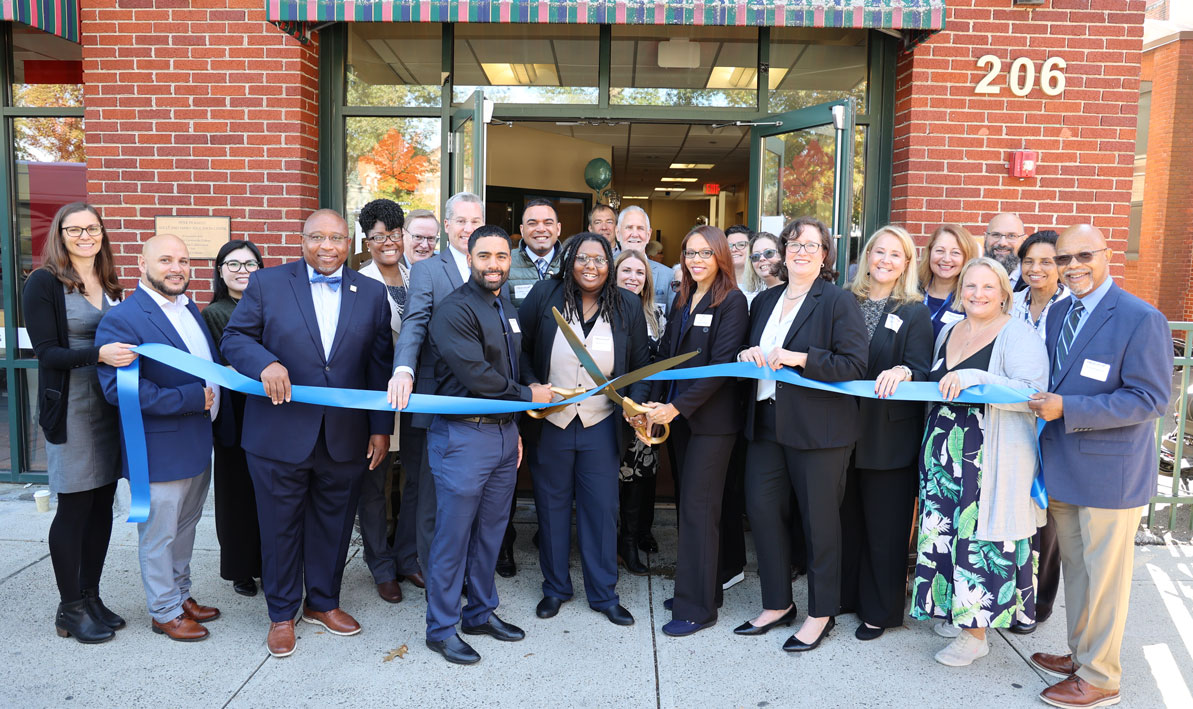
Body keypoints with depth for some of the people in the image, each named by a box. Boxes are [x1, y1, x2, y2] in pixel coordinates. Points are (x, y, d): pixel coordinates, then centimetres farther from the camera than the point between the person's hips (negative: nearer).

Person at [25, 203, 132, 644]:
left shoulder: (109, 286, 11)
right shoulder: (43, 283, -7)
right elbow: (46, 351, -14)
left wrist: (127, 351, -5)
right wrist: (99, 354, -28)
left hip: (109, 406, 6)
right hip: (69, 409, -6)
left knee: (101, 505, 11)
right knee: (73, 508, 1)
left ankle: (90, 597, 24)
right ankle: (70, 610, 15)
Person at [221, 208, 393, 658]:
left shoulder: (371, 293, 4)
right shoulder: (268, 283, 0)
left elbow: (380, 365, 4)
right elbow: (234, 338, 0)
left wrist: (381, 428, 2)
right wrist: (265, 363, -22)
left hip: (346, 437, 2)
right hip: (280, 434, -2)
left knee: (333, 524, 15)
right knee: (281, 526, 10)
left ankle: (323, 603, 35)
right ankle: (282, 613, 28)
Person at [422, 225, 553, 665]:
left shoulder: (506, 307, 13)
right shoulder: (455, 309, -14)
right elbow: (475, 377, -21)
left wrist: (514, 428, 18)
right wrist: (528, 395, -9)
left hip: (503, 433, 8)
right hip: (463, 435, -8)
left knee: (491, 530, 16)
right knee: (453, 535, 2)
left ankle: (481, 613, 31)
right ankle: (440, 628, 16)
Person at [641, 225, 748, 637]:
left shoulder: (731, 301, -9)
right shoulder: (682, 301, 13)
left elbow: (721, 365, -16)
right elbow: (666, 354, 11)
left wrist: (677, 406, -19)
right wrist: (655, 403, -3)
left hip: (712, 419, -7)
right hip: (679, 416, 7)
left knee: (697, 507, -4)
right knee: (687, 503, 11)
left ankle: (696, 607, 5)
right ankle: (703, 589, 24)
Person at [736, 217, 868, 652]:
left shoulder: (839, 301, -5)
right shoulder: (764, 301, 15)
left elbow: (855, 364, -13)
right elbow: (749, 352, 24)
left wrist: (800, 359, -22)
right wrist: (748, 355, 1)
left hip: (818, 428, -6)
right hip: (766, 421, 6)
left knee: (819, 519, 4)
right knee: (762, 510, 7)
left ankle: (821, 613, 21)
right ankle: (777, 604, 25)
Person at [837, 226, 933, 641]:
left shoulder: (915, 314, -1)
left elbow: (922, 370, -10)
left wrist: (903, 372, -31)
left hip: (890, 433, -3)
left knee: (884, 525, 4)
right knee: (847, 518, 12)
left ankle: (880, 610, 18)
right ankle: (844, 595, 28)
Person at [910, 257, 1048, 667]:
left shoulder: (1018, 335, -7)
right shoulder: (948, 332, 15)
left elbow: (1032, 393, -20)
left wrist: (974, 378, -26)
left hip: (992, 457, -6)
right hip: (944, 448, 6)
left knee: (980, 533, -4)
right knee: (945, 529, 8)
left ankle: (976, 631, 9)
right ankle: (955, 609, 25)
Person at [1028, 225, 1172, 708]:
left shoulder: (1142, 320, -14)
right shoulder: (1057, 313, 9)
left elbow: (1151, 399, -19)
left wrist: (1067, 410, -24)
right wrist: (1043, 403, -1)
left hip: (1111, 473, -7)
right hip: (1062, 469, 7)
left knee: (1104, 576, 5)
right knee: (1075, 570, 19)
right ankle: (1080, 655, 35)